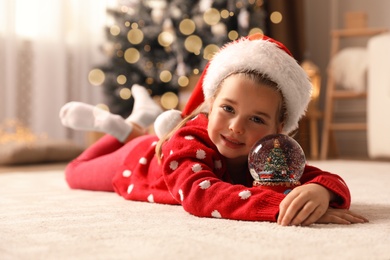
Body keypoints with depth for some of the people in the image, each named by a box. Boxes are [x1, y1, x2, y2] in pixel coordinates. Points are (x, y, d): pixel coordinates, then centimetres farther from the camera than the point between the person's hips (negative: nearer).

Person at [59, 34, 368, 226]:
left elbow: (334, 181, -42)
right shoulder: (188, 141, -48)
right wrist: (281, 205, -78)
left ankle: (137, 127, 40)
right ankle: (128, 126, 30)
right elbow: (201, 195, -66)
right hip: (135, 161, -3)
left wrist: (319, 192, -68)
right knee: (76, 172, 27)